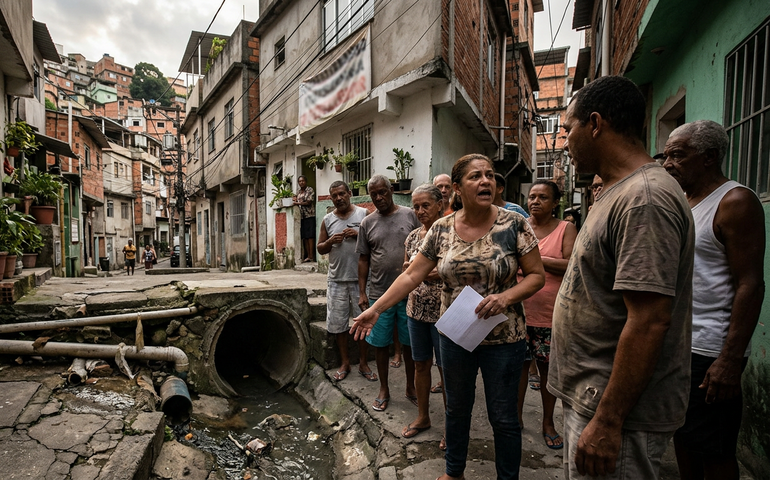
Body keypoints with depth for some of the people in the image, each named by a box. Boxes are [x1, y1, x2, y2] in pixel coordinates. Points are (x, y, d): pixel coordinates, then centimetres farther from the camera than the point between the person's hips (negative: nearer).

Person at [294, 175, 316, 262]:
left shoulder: (310, 190, -1)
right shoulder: (298, 192, 19)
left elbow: (308, 202, -9)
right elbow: (296, 201, 20)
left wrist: (298, 203, -8)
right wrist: (294, 199, 0)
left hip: (309, 215, -6)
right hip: (301, 216, 6)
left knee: (310, 236, -8)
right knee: (304, 237, 3)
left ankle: (311, 256, -7)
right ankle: (307, 255, 7)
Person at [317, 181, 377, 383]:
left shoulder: (363, 214, 1)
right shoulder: (328, 220, 8)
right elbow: (320, 248, 12)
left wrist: (359, 234, -15)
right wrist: (331, 241, -8)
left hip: (361, 278, -2)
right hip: (337, 279, 3)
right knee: (338, 323, 9)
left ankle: (363, 364, 21)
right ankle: (345, 363, 26)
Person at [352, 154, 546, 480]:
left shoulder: (514, 224, -10)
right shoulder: (441, 229, -4)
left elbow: (536, 275, -6)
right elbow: (412, 275, -4)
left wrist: (506, 296, -23)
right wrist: (376, 309, -9)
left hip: (503, 339, -2)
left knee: (503, 417, 11)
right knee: (456, 409, 21)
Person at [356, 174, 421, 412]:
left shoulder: (410, 216, 0)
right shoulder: (367, 223, 5)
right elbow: (363, 259, 7)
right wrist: (362, 292, 3)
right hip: (379, 294, 1)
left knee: (409, 342, 11)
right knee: (381, 343, 10)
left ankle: (411, 387, 30)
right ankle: (384, 390, 28)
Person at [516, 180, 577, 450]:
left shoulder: (566, 229, -1)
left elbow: (572, 266, -13)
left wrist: (536, 258, -17)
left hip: (550, 314, -1)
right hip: (519, 310, 2)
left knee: (548, 368, 11)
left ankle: (548, 423, 30)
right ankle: (516, 416, 30)